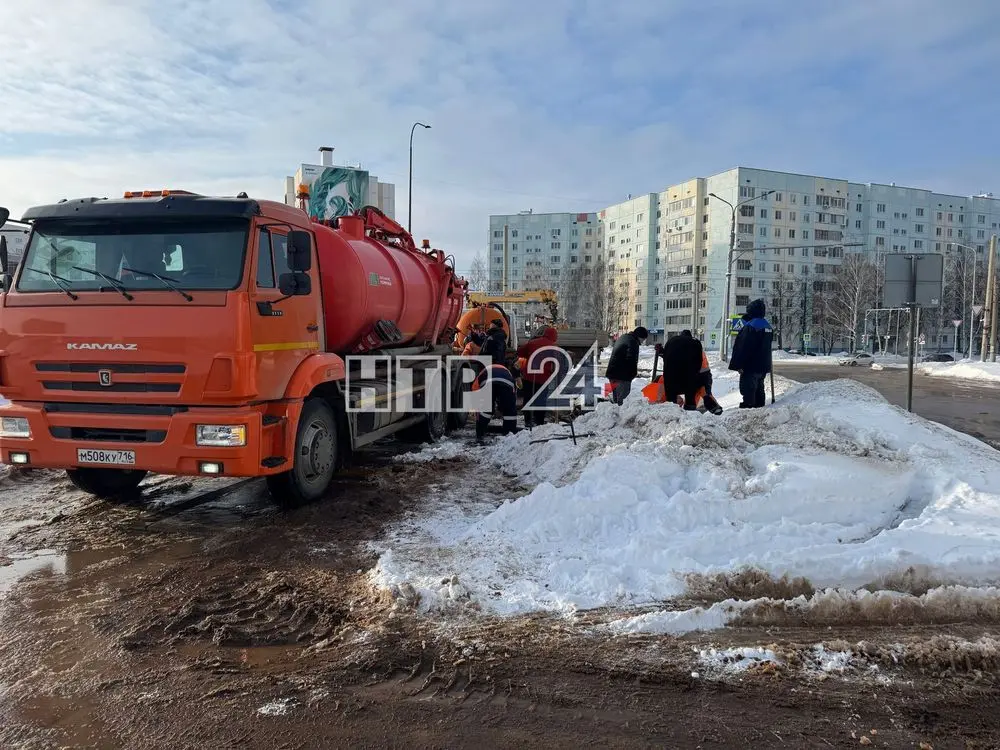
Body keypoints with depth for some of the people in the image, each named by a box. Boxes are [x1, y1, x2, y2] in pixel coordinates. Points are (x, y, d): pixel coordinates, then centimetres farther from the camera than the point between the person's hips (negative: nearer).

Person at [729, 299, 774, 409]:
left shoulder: (750, 326, -19)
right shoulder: (768, 326, 12)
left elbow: (742, 348, -21)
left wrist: (738, 365, -19)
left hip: (751, 367, -9)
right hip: (763, 366, 9)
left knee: (748, 391, -7)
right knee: (759, 389, 17)